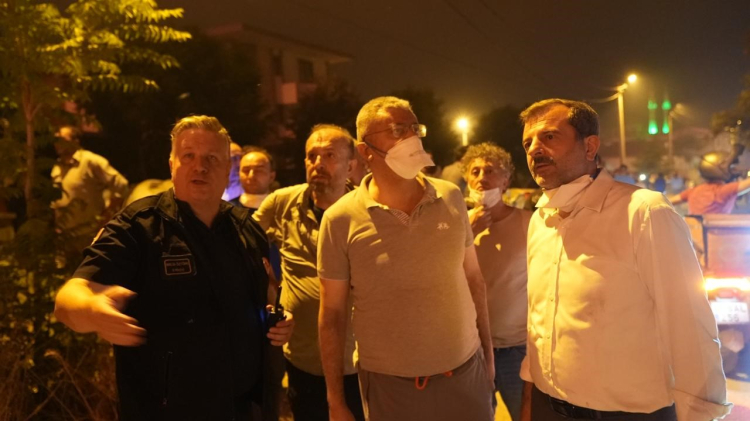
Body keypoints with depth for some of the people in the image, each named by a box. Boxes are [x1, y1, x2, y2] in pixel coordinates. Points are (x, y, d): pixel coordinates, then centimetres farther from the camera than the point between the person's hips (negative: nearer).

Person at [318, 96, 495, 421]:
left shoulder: (451, 198, -3)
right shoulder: (341, 219, -11)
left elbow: (473, 280, 7)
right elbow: (332, 313, -6)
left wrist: (488, 351, 9)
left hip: (467, 371, 3)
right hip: (388, 384, -2)